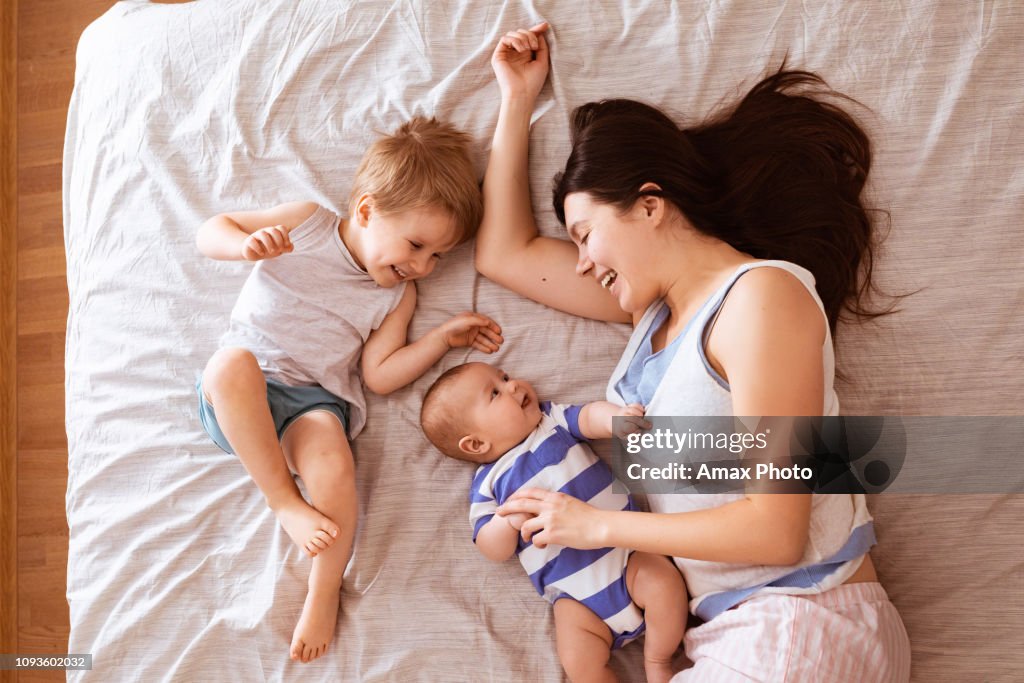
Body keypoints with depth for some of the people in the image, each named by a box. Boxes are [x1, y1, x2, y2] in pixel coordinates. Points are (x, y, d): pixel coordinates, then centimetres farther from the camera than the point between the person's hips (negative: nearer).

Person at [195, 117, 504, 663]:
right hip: (235, 395, 0)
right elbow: (210, 232, 7)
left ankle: (324, 592, -9)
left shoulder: (397, 296, 13)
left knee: (333, 466, -33)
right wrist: (249, 244, -16)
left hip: (314, 401, 1)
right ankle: (284, 502, -24)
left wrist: (444, 337, -1)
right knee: (234, 362, -38)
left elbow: (379, 374, 6)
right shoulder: (306, 223, 6)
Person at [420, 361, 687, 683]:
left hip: (625, 550, 2)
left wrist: (615, 416, -31)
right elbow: (493, 551, -1)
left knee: (665, 584, -23)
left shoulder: (552, 418, 8)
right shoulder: (488, 482, 2)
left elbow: (588, 418, -7)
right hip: (575, 594, -1)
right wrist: (509, 520, -22)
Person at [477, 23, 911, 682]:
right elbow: (505, 253, 19)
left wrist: (597, 525, -9)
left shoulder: (763, 294, -12)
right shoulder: (655, 303, 13)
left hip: (808, 627, -7)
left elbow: (776, 529, -17)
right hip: (723, 629, 8)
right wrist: (518, 99, 17)